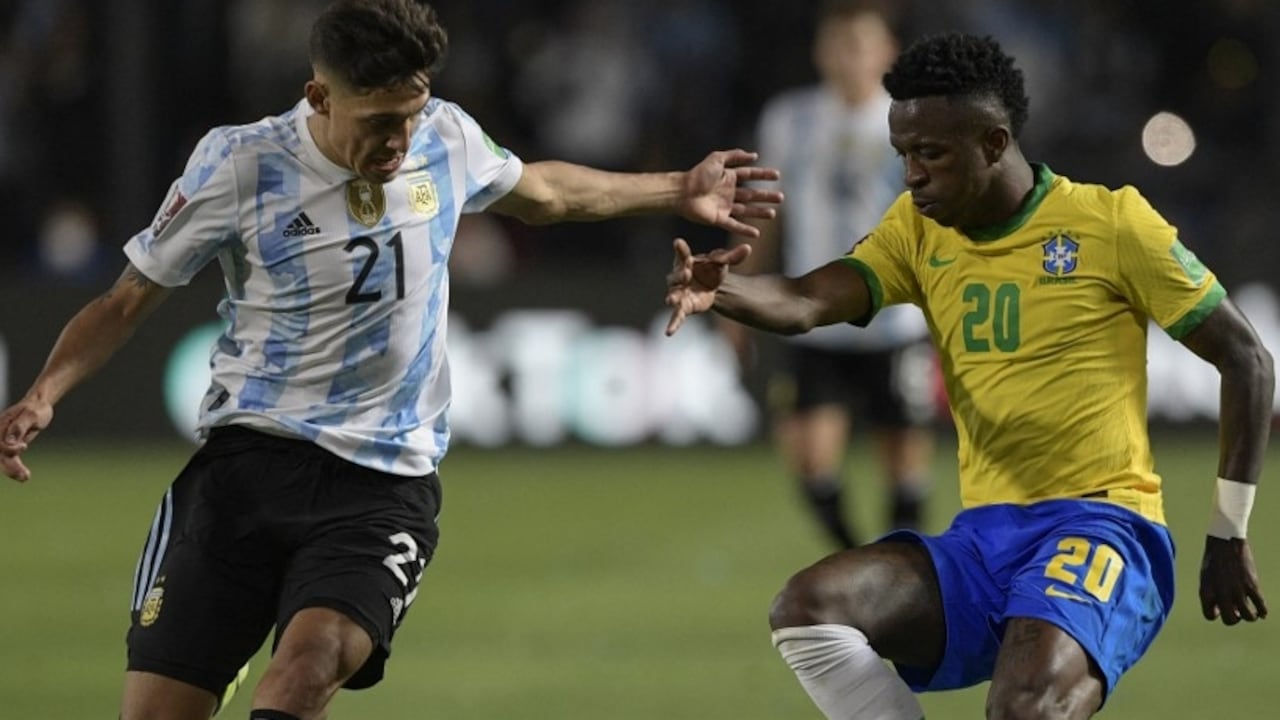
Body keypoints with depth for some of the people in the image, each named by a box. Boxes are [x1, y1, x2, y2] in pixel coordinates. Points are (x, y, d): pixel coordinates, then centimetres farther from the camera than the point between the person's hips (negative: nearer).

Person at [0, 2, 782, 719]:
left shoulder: (447, 138, 2)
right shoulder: (238, 165, -7)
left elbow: (540, 191, 27)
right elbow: (128, 301, 4)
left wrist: (678, 190, 33)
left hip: (383, 486, 1)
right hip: (247, 461, -1)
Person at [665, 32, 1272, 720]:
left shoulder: (1111, 223, -3)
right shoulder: (919, 231, 11)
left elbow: (1245, 358, 2)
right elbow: (807, 301, -5)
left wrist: (1228, 536, 2)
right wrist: (717, 292, -29)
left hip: (1100, 525, -6)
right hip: (982, 540, 6)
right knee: (805, 608, -21)